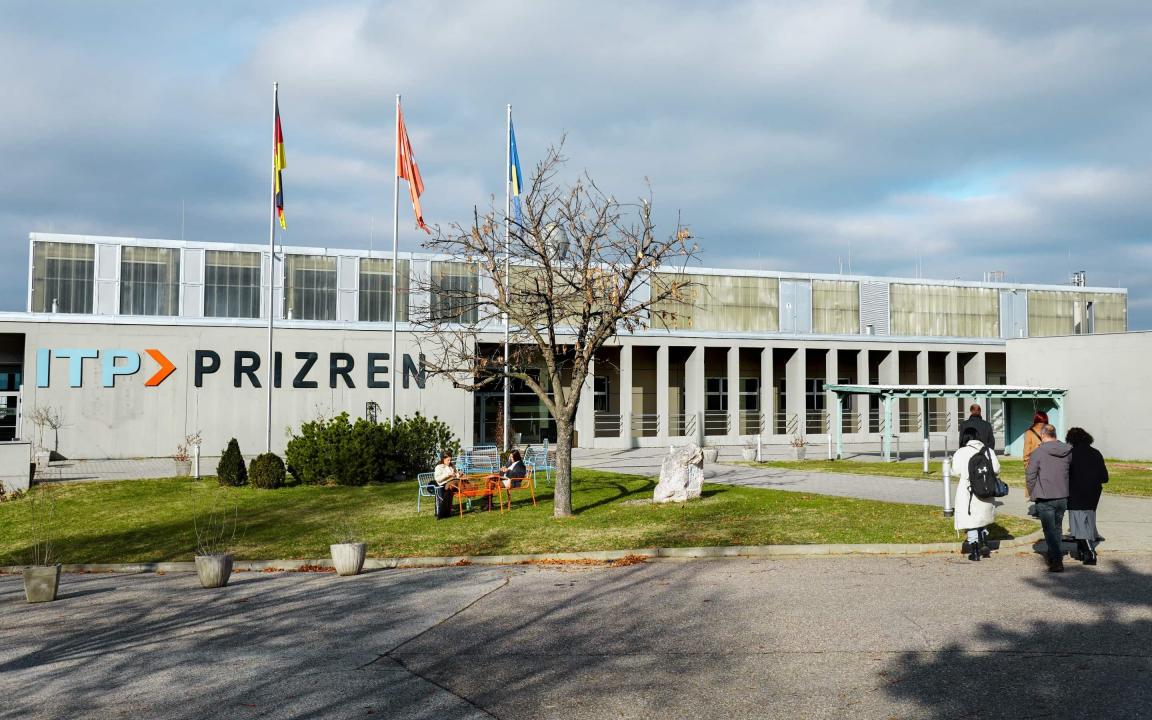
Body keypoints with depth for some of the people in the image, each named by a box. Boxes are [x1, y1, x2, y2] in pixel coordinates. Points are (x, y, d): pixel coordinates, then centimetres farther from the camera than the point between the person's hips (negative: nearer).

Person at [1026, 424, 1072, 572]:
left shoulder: (1038, 452, -11)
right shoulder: (1068, 451, 3)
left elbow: (1030, 475, -9)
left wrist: (1032, 494, 3)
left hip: (1045, 498, -5)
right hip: (1063, 497, 5)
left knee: (1050, 530, -2)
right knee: (1057, 528, 19)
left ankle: (1057, 561, -11)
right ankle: (1053, 557, 30)